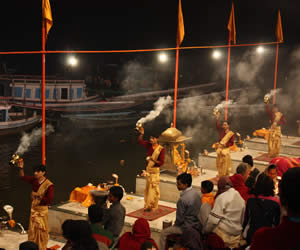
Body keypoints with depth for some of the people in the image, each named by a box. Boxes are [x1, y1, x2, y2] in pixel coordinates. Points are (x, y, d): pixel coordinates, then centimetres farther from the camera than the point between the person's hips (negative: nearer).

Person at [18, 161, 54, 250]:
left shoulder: (49, 185, -20)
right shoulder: (34, 180, -3)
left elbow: (49, 200, -21)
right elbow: (23, 177, 9)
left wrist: (38, 195, -22)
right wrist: (21, 168, -7)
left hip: (42, 210, -6)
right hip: (33, 209, 6)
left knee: (41, 230, 7)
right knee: (32, 229, 14)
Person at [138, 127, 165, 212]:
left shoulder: (161, 149, -13)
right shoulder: (149, 145, 1)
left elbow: (161, 162, -14)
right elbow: (140, 141, 4)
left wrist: (153, 160, -29)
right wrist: (141, 134, -12)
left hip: (155, 170, -5)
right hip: (148, 169, 5)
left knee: (154, 188, -2)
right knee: (147, 188, 12)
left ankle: (153, 206, 9)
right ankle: (147, 205, 22)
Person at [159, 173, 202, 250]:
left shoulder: (182, 199, -25)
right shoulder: (198, 194, -1)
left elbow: (180, 218, -19)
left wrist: (175, 225, 3)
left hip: (187, 228, -8)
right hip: (198, 225, 8)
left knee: (163, 233, 6)